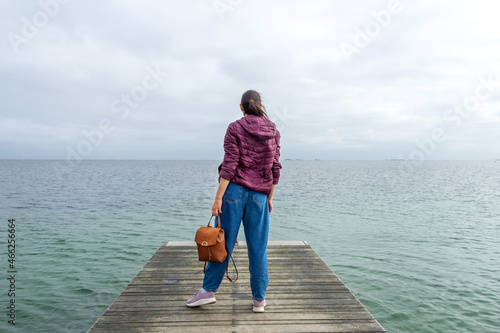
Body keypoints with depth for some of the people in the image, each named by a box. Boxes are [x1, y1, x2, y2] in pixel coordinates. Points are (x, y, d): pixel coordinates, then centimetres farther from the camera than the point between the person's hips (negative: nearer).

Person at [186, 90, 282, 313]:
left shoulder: (235, 128, -4)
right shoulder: (273, 132, 7)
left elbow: (229, 165, -12)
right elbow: (275, 168, 6)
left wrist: (218, 197, -11)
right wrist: (270, 197, 14)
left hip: (235, 190, -3)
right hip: (259, 195, 3)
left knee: (223, 242, 7)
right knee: (258, 247, 7)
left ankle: (208, 290, 15)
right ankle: (259, 299, 15)